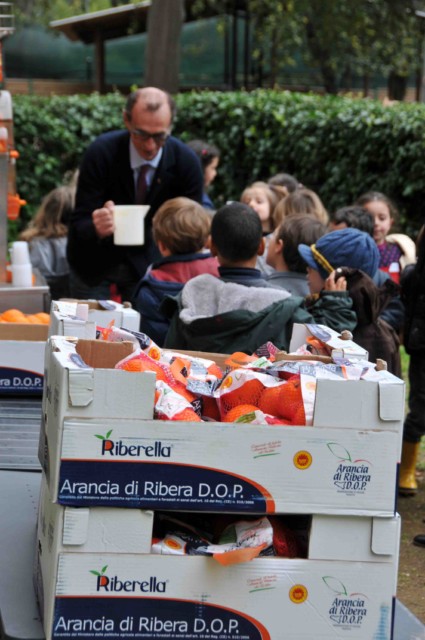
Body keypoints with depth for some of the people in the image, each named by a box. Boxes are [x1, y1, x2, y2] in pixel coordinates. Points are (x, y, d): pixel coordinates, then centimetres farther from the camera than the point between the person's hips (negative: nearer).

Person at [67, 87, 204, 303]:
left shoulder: (186, 162, -19)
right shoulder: (100, 153, -24)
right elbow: (79, 225, -24)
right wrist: (96, 227, -48)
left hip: (147, 262, 1)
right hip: (94, 262, -1)